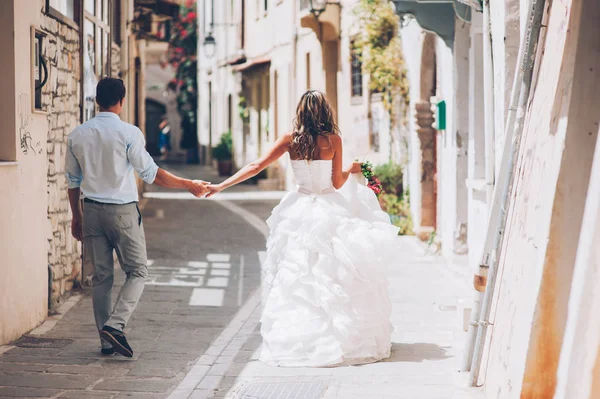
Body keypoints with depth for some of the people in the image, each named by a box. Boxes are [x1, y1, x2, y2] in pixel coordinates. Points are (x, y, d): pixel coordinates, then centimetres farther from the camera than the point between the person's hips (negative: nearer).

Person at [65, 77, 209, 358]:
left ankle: (106, 341, 12)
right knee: (137, 271, 6)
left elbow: (73, 180, 11)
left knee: (101, 276, 10)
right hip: (122, 211, -5)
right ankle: (115, 325, -13)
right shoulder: (128, 133, -10)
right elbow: (150, 173, -9)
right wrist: (189, 185, 0)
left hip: (91, 210, 5)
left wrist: (77, 216, 21)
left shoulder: (78, 135, 5)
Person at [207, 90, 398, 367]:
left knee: (298, 277, 8)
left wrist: (220, 186, 4)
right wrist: (352, 170, 18)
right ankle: (344, 336, 7)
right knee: (334, 276, 5)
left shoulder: (291, 140, -2)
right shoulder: (333, 140, -6)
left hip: (301, 210, 2)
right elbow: (337, 182, -4)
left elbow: (257, 166, -2)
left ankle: (295, 339, 10)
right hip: (330, 209, -2)